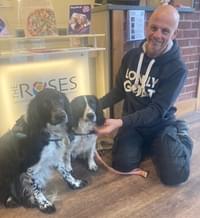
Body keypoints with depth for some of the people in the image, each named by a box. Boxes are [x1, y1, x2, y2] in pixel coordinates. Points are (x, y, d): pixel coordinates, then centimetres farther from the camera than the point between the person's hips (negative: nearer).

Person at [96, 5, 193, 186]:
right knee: (123, 164, -17)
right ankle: (146, 146, 15)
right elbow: (120, 91, 5)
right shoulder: (131, 55, -4)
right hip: (132, 124, 3)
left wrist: (120, 123, -35)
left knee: (174, 175, -16)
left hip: (160, 126, -2)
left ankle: (181, 137, 16)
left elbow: (157, 110, -24)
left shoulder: (177, 69, -19)